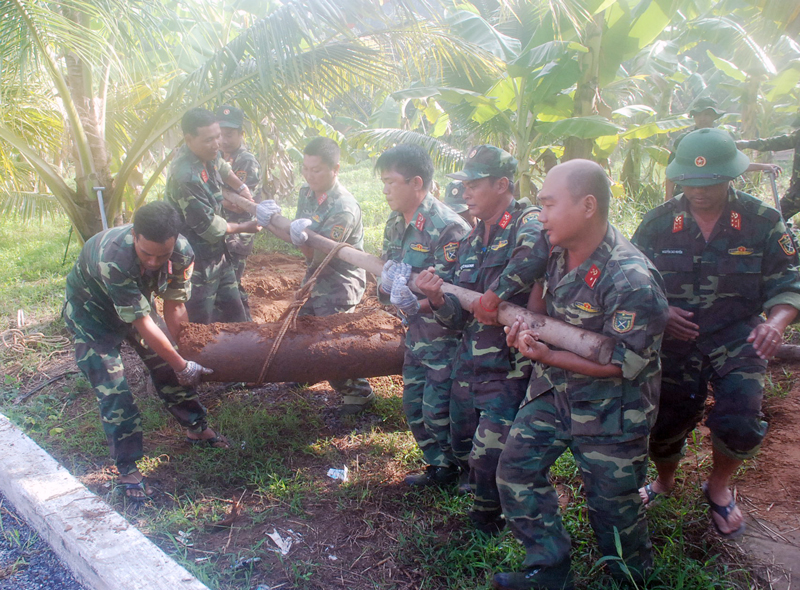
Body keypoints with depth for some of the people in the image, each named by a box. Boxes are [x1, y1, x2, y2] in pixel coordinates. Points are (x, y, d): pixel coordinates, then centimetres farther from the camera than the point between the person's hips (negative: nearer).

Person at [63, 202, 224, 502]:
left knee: (167, 367, 9)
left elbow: (174, 306, -15)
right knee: (113, 390, -9)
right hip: (92, 311, -5)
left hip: (136, 303, 5)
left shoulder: (182, 253, -28)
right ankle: (127, 468, 5)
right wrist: (182, 365, -27)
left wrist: (175, 357, -10)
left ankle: (197, 429, 30)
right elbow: (142, 323, -37)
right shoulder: (113, 259, -44)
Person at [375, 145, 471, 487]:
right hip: (415, 333, 8)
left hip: (445, 335, -8)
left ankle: (451, 471, 24)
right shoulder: (395, 224, 4)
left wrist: (418, 304, -35)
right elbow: (386, 271, 11)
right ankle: (437, 466, 34)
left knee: (437, 410, 0)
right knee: (413, 405, 15)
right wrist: (387, 286, -11)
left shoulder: (446, 227, -22)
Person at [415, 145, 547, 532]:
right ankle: (483, 498, 49)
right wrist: (437, 297, -11)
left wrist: (495, 294, -33)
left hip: (509, 369, -7)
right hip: (468, 366, 8)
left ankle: (487, 522, 25)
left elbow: (537, 249, -42)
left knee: (488, 457, -5)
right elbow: (457, 320, 9)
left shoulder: (527, 223, -13)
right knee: (462, 448, 19)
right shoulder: (469, 244, 11)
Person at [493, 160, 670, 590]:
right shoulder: (556, 252, -5)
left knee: (612, 505, 9)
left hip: (611, 411, -7)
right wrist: (527, 325, -2)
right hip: (552, 391, 7)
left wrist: (549, 357, -30)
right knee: (515, 469, 7)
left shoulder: (632, 281, -27)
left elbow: (622, 364, -23)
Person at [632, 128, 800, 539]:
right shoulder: (659, 222, -3)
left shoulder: (761, 222, -4)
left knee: (739, 423, -19)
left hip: (737, 339, -1)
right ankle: (664, 482, 40)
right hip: (675, 340, 1)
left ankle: (719, 488, 17)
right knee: (665, 424, 4)